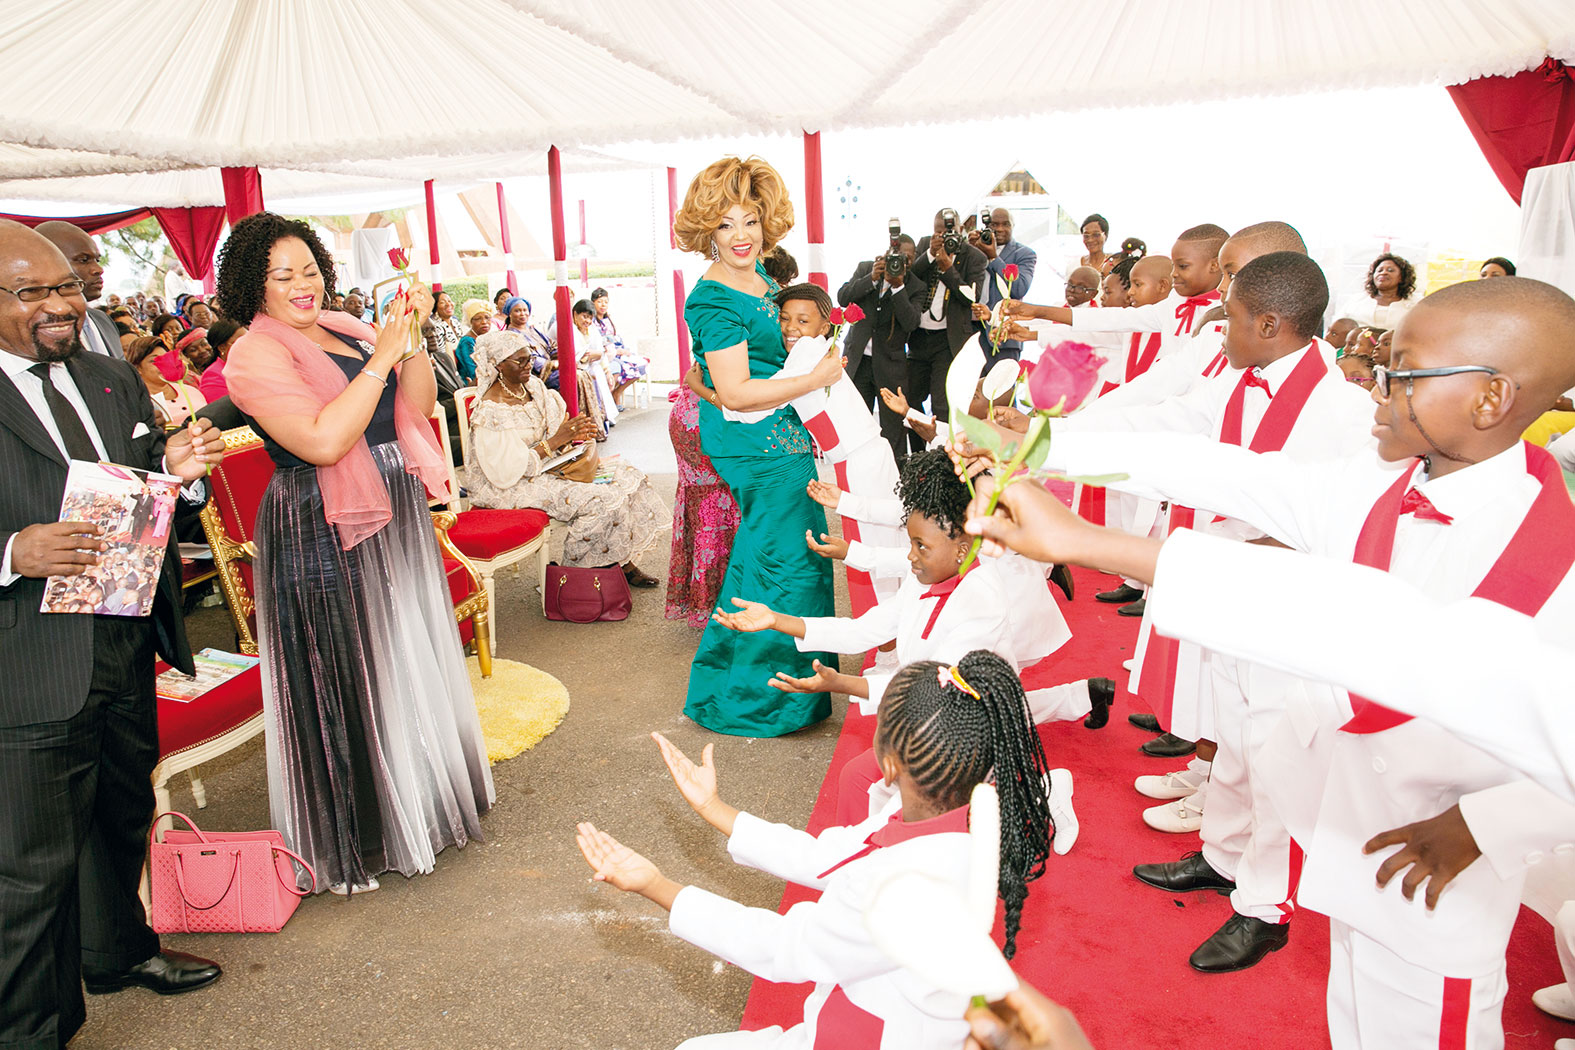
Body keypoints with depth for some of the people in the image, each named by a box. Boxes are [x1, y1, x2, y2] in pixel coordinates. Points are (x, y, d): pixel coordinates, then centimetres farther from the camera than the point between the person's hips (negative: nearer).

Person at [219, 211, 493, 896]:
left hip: (397, 517, 7)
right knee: (345, 681, 4)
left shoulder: (345, 328, 9)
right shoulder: (256, 354, -12)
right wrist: (381, 357, -22)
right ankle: (353, 843, 24)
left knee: (410, 662, 18)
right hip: (325, 535, -7)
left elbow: (419, 405, 5)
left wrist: (410, 338, -9)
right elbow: (323, 441, -25)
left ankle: (422, 796, 40)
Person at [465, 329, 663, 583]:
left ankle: (623, 563, 1)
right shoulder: (489, 413, -20)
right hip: (511, 486, -9)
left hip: (547, 464, 9)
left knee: (627, 478, -2)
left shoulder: (533, 386, 4)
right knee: (597, 500, -25)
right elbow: (506, 472, -24)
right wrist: (554, 441, -25)